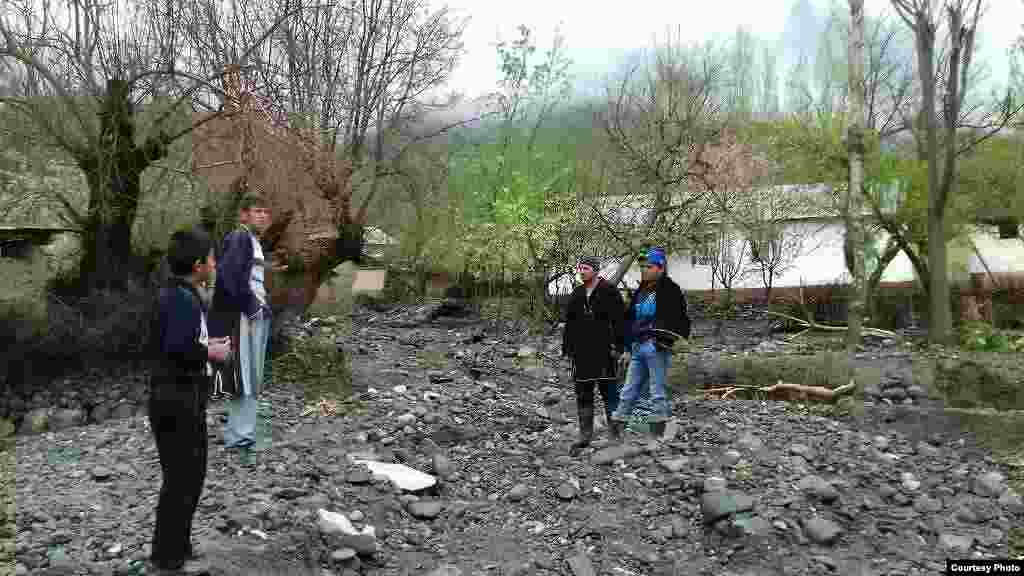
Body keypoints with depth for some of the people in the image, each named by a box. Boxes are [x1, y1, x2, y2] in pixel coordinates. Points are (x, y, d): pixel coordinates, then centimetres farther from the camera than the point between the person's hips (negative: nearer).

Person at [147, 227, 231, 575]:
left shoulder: (173, 294, 12)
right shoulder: (182, 299, -19)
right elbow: (178, 350, -30)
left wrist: (206, 345, 11)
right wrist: (211, 353, -15)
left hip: (178, 397, 10)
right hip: (179, 401, -10)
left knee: (191, 476, 20)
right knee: (182, 480, 1)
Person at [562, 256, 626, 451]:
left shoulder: (609, 291, -3)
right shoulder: (577, 294, 15)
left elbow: (619, 321, -7)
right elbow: (569, 323, 19)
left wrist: (617, 346, -14)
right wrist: (567, 347, 14)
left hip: (604, 352, -6)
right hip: (582, 353, 6)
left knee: (609, 392, -1)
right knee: (583, 395, 8)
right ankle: (585, 435, 15)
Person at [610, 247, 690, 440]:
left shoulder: (670, 289, -1)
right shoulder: (640, 292, 21)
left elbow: (679, 317, -9)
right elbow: (630, 321, 24)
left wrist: (668, 338, -20)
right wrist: (627, 348, 22)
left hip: (656, 346, -7)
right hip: (637, 346, 7)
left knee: (657, 390, -4)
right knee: (629, 390, 8)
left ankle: (658, 431, 3)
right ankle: (616, 425, 11)